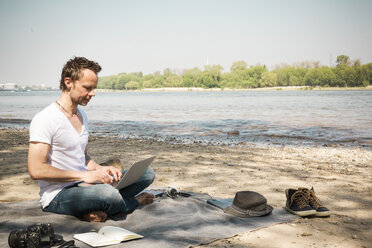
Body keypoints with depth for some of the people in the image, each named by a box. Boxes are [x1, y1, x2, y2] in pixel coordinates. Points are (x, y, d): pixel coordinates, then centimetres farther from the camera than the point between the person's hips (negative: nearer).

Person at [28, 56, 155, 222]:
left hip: (83, 185, 9)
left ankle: (95, 210, -14)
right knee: (107, 193, -38)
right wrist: (84, 175, -22)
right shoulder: (45, 120, -14)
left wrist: (101, 169, 2)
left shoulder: (81, 116, 15)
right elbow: (36, 170, -20)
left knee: (147, 173, 2)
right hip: (58, 196, -9)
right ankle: (134, 202, -2)